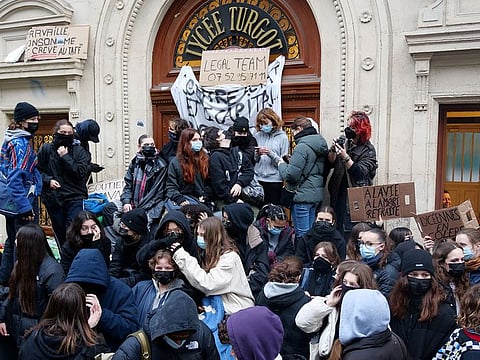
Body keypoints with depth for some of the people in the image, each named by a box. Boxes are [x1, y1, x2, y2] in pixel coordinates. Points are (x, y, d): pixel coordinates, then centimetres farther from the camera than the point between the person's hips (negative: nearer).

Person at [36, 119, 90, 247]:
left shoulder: (79, 150, 1)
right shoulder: (46, 149, 4)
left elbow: (81, 172, -10)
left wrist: (65, 157, -13)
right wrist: (48, 180, -8)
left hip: (75, 197, -2)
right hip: (53, 198, 2)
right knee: (60, 234, 11)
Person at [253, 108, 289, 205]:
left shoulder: (282, 137, -2)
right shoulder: (258, 136, 7)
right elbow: (253, 160, 11)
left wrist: (270, 153, -19)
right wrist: (256, 154, -10)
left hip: (274, 180, -3)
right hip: (258, 179, 3)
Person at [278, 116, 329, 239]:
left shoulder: (302, 147, -15)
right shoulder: (321, 145, 13)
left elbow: (291, 175, -20)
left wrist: (282, 164, 1)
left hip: (303, 195, -9)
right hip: (317, 194, 9)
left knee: (302, 234, -2)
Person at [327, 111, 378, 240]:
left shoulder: (368, 150, -5)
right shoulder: (343, 141, 7)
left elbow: (359, 173, -16)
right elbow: (330, 163, 5)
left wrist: (345, 157, -25)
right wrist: (333, 150, -14)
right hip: (338, 193, 5)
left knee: (349, 231, -7)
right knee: (337, 228, 9)